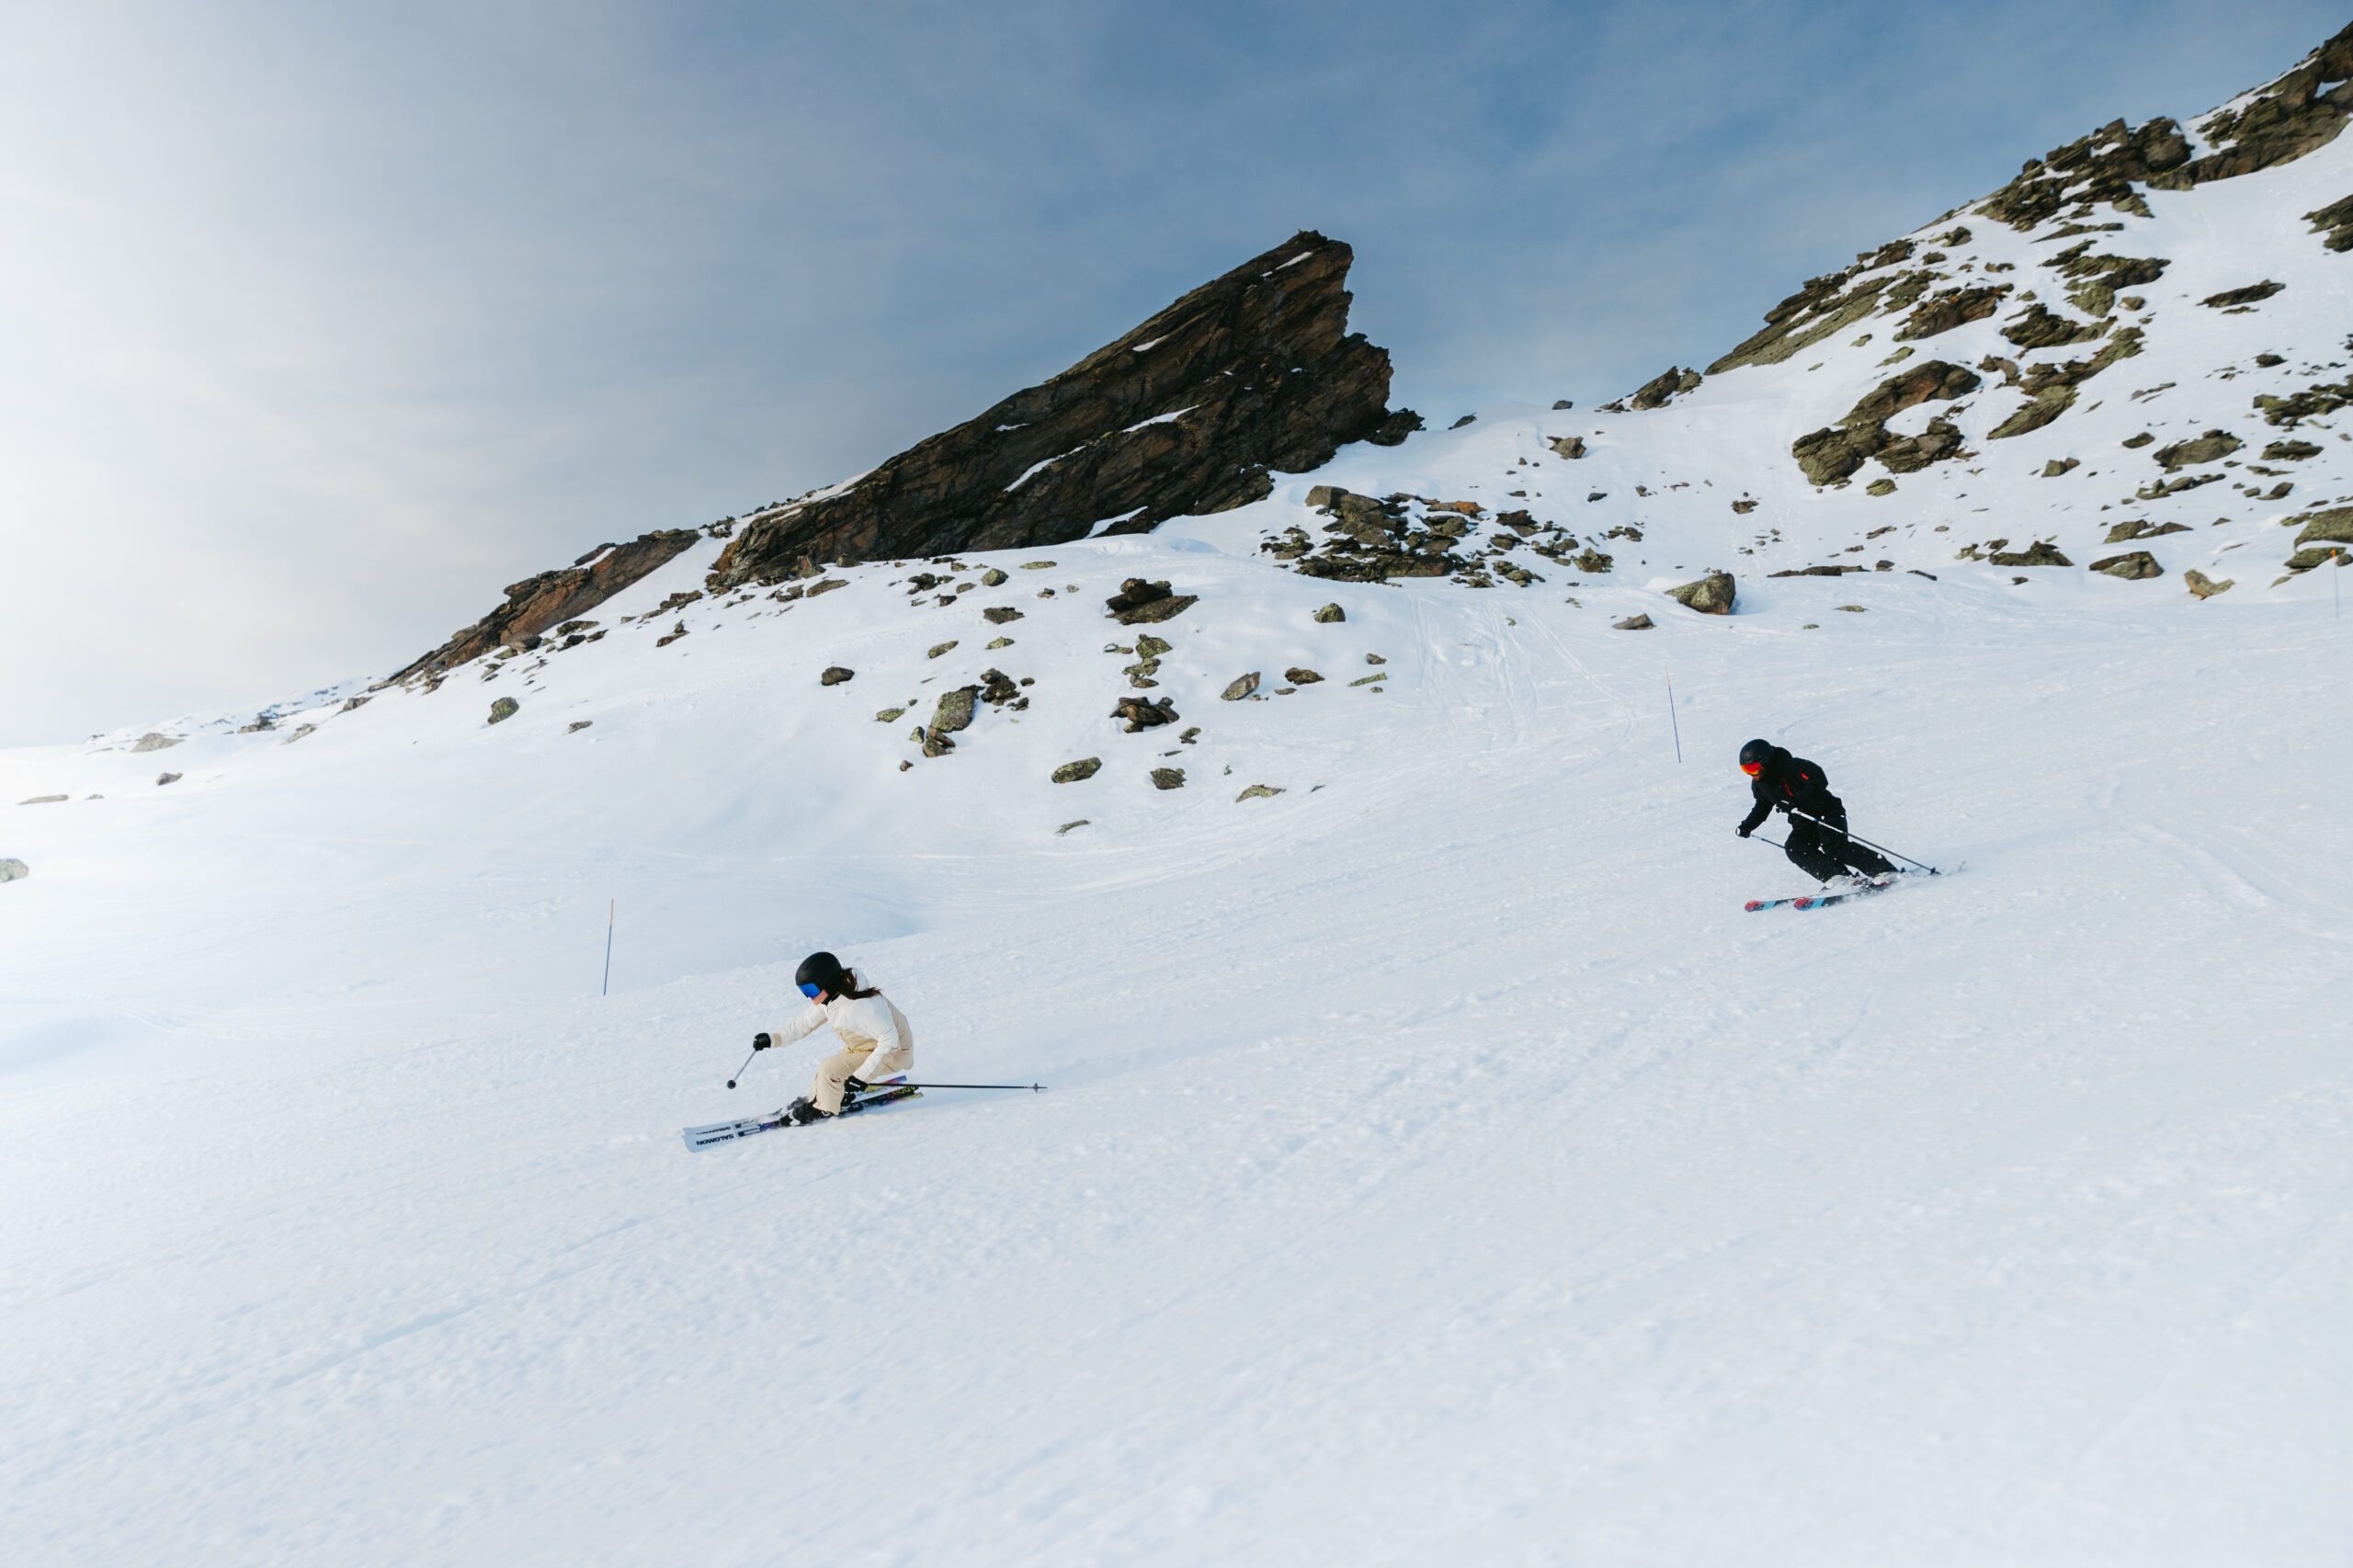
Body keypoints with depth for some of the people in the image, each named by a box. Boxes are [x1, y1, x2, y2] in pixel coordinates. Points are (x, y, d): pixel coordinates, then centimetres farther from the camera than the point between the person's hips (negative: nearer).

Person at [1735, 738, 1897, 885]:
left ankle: (1884, 871, -20)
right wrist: (1746, 826, 3)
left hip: (1827, 813, -6)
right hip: (1803, 825, 6)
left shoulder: (1792, 766, -21)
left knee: (1834, 845, -27)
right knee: (1794, 848, -21)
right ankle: (1839, 876, -26)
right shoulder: (1758, 785, 1)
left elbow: (1820, 781, -30)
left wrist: (1795, 801, -39)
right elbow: (1761, 809, 18)